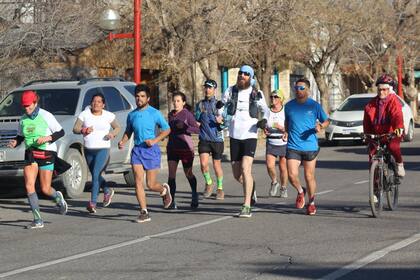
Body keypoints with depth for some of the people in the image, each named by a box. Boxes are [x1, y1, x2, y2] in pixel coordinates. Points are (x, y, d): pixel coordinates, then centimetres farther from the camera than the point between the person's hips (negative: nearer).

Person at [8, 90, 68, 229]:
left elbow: (61, 132, -6)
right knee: (29, 186, -10)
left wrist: (47, 138, -22)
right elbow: (20, 136, 17)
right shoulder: (23, 119, 6)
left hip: (46, 153, -5)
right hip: (30, 154, 5)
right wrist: (15, 142, -5)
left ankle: (58, 197, 36)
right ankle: (38, 220, -5)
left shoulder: (46, 116, -10)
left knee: (45, 189, -3)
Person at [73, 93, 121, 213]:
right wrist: (83, 130, -23)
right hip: (88, 150, 4)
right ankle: (108, 191, 43)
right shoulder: (84, 114, 2)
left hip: (103, 149, -4)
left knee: (96, 174, -17)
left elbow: (117, 127, 12)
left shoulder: (108, 116, 1)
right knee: (95, 175, 16)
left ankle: (93, 202, -16)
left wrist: (113, 133, -9)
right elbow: (75, 129, -3)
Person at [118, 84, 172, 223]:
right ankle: (144, 212, -6)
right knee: (138, 181, -10)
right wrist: (123, 141, 1)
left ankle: (164, 190, 35)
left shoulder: (155, 113, -4)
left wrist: (154, 140, -11)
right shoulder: (131, 115, 8)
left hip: (151, 149, -3)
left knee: (151, 184, -1)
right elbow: (128, 131, 21)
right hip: (137, 150, 3)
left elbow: (166, 129, 2)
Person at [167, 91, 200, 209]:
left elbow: (197, 130, -14)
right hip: (172, 147, 4)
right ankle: (172, 200, -11)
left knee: (188, 174, 10)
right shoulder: (171, 115, 9)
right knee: (171, 174, -9)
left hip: (186, 147, -4)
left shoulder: (187, 114, -9)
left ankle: (194, 194, 36)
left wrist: (184, 127, -24)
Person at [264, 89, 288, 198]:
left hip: (284, 143, -2)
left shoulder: (286, 112, -7)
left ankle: (283, 188, 24)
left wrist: (282, 128, -26)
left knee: (283, 167, 4)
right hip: (271, 143, 2)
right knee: (270, 166, -13)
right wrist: (265, 130, -7)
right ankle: (274, 183, 15)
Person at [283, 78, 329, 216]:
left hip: (310, 146, -1)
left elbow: (326, 121, 7)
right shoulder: (289, 105, 6)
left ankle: (311, 203, 25)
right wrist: (286, 132, 5)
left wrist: (320, 126, -14)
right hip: (293, 146, 1)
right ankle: (300, 192, 20)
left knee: (309, 177, 6)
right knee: (292, 175, -11)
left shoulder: (315, 105, -1)